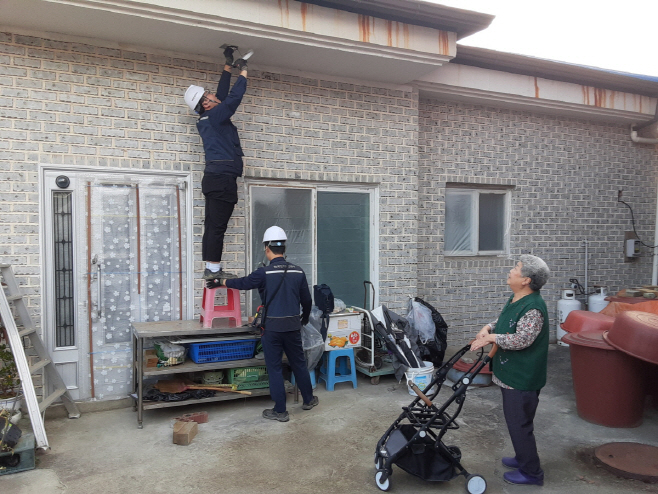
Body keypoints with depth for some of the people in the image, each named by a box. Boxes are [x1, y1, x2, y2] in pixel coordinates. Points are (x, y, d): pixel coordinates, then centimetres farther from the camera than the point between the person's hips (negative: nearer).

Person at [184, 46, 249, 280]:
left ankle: (211, 268, 10)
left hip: (215, 177, 10)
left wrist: (228, 66, 32)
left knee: (212, 225, 7)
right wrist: (243, 72, 6)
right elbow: (234, 97, -9)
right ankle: (214, 269, -8)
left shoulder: (208, 118, 20)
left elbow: (223, 93, 28)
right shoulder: (215, 116, -6)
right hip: (223, 176, -10)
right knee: (217, 225, -10)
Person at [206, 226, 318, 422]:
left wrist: (220, 282, 20)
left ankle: (280, 411, 14)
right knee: (299, 363, 19)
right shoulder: (298, 271, 0)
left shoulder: (265, 273, -12)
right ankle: (308, 399, 34)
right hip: (293, 325, 4)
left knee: (274, 368, 6)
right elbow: (307, 299, 9)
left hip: (272, 327, -4)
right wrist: (305, 317, 29)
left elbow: (242, 283, 2)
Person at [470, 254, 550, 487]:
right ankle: (523, 458, 41)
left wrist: (491, 338, -23)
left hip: (522, 378, -10)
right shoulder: (515, 299, 7)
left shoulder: (533, 308, -25)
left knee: (519, 424, 3)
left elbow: (521, 339, -30)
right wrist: (488, 328, -1)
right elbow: (503, 322, 18)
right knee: (516, 420, 23)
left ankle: (531, 472, 19)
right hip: (510, 374, 10)